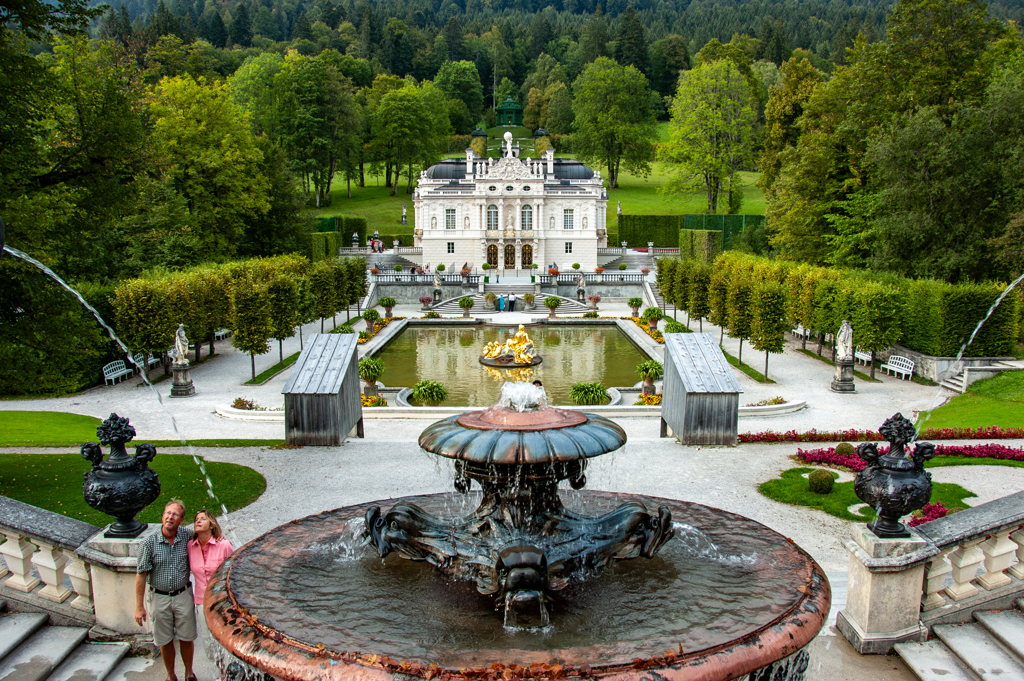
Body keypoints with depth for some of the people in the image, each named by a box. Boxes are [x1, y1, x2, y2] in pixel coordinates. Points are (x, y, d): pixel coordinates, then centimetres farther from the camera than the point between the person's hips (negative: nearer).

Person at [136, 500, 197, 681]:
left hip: (183, 596, 1)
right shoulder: (149, 542, -13)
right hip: (160, 598, -1)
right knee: (164, 641, 13)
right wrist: (139, 606, -8)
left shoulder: (187, 535, -9)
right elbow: (141, 574, -8)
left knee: (186, 638, 11)